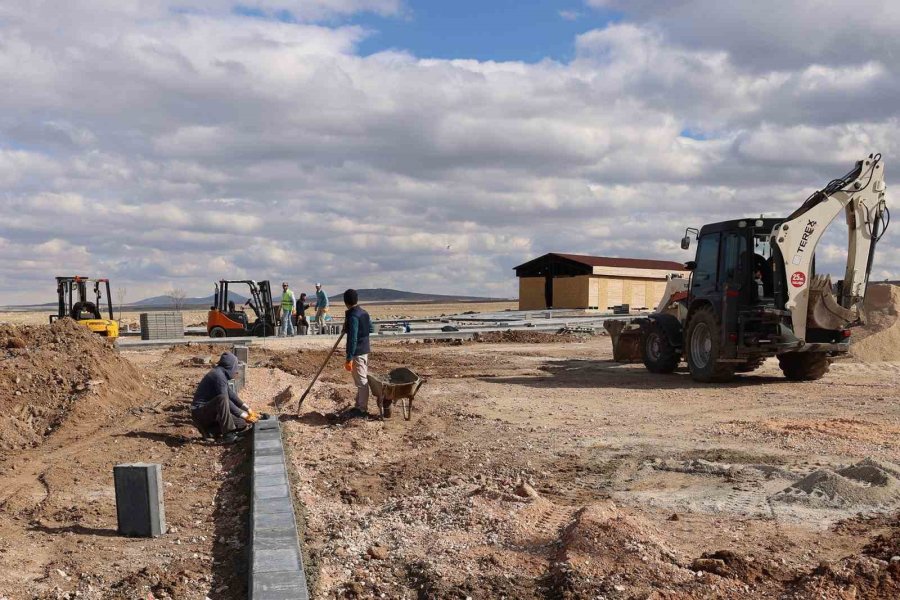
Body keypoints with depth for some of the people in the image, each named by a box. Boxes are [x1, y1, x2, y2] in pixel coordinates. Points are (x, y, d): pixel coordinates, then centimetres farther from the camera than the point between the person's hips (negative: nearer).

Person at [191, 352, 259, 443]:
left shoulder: (221, 374, 10)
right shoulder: (218, 375, -20)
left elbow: (231, 394, 14)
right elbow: (225, 400, -24)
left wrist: (248, 409, 7)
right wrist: (245, 416, -20)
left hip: (210, 411, 10)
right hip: (200, 411, -10)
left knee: (241, 424, 0)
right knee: (222, 399, -37)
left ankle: (210, 430, 8)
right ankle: (227, 434, -26)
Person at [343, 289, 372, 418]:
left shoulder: (352, 316, -19)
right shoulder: (364, 313, 7)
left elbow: (352, 339, -23)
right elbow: (370, 328, 23)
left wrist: (349, 359, -22)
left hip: (357, 353, -9)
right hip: (365, 350, 9)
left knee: (361, 381, -3)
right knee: (363, 380, 16)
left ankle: (363, 410, 4)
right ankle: (359, 406, 27)